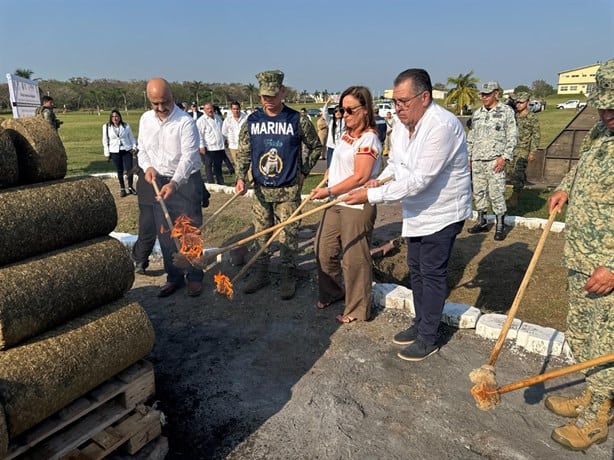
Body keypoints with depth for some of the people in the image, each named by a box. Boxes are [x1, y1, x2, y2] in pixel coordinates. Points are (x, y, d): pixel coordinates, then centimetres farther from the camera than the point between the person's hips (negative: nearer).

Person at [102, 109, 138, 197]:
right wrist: (107, 153, 1)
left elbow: (131, 137, 10)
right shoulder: (106, 127, 3)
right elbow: (105, 141, 5)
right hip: (115, 152, 0)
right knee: (120, 171, 6)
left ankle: (130, 187, 13)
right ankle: (122, 188, 18)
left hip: (127, 151, 0)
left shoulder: (126, 126, 4)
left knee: (129, 169, -6)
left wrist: (134, 147, -1)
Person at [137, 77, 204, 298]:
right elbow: (142, 150, 13)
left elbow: (188, 157, -21)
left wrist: (174, 183, -34)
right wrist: (148, 167, -9)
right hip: (159, 182, 6)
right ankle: (174, 276, 23)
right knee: (165, 232, 10)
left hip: (186, 181, -5)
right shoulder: (145, 119, 4)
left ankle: (195, 277, 14)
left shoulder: (185, 122, -15)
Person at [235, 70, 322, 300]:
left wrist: (303, 172, 3)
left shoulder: (297, 121, -4)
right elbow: (243, 153, 6)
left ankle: (288, 278, 18)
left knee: (288, 237, 3)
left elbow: (316, 147, 8)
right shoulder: (251, 121, 3)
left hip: (288, 191, -3)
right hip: (260, 190, 3)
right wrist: (241, 178, -9)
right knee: (260, 235, 12)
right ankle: (260, 274, 28)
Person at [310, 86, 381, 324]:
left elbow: (360, 177, -21)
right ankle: (332, 292, 38)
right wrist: (332, 170, 11)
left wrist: (329, 191, -17)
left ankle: (357, 310, 18)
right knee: (324, 250, 15)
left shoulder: (368, 138, -14)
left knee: (354, 259, 1)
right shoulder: (347, 134, 12)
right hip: (336, 202, 9)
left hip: (357, 206, -9)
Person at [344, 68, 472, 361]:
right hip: (417, 211, 9)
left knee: (432, 273, 0)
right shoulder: (401, 125, 1)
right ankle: (420, 324, 35)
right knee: (416, 269, 17)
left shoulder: (442, 126, -27)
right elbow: (395, 163, 13)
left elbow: (420, 179, -31)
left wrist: (373, 196, -30)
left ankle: (428, 339, 16)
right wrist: (378, 180, -9)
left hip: (442, 212, -8)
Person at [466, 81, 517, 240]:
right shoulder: (477, 113, 14)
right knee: (479, 191, 9)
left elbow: (512, 136, -5)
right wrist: (468, 157, 14)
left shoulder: (506, 111, -1)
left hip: (495, 160, -5)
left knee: (496, 193, -6)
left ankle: (500, 226, 4)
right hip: (477, 160, 6)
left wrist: (505, 157, -13)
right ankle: (481, 222, 20)